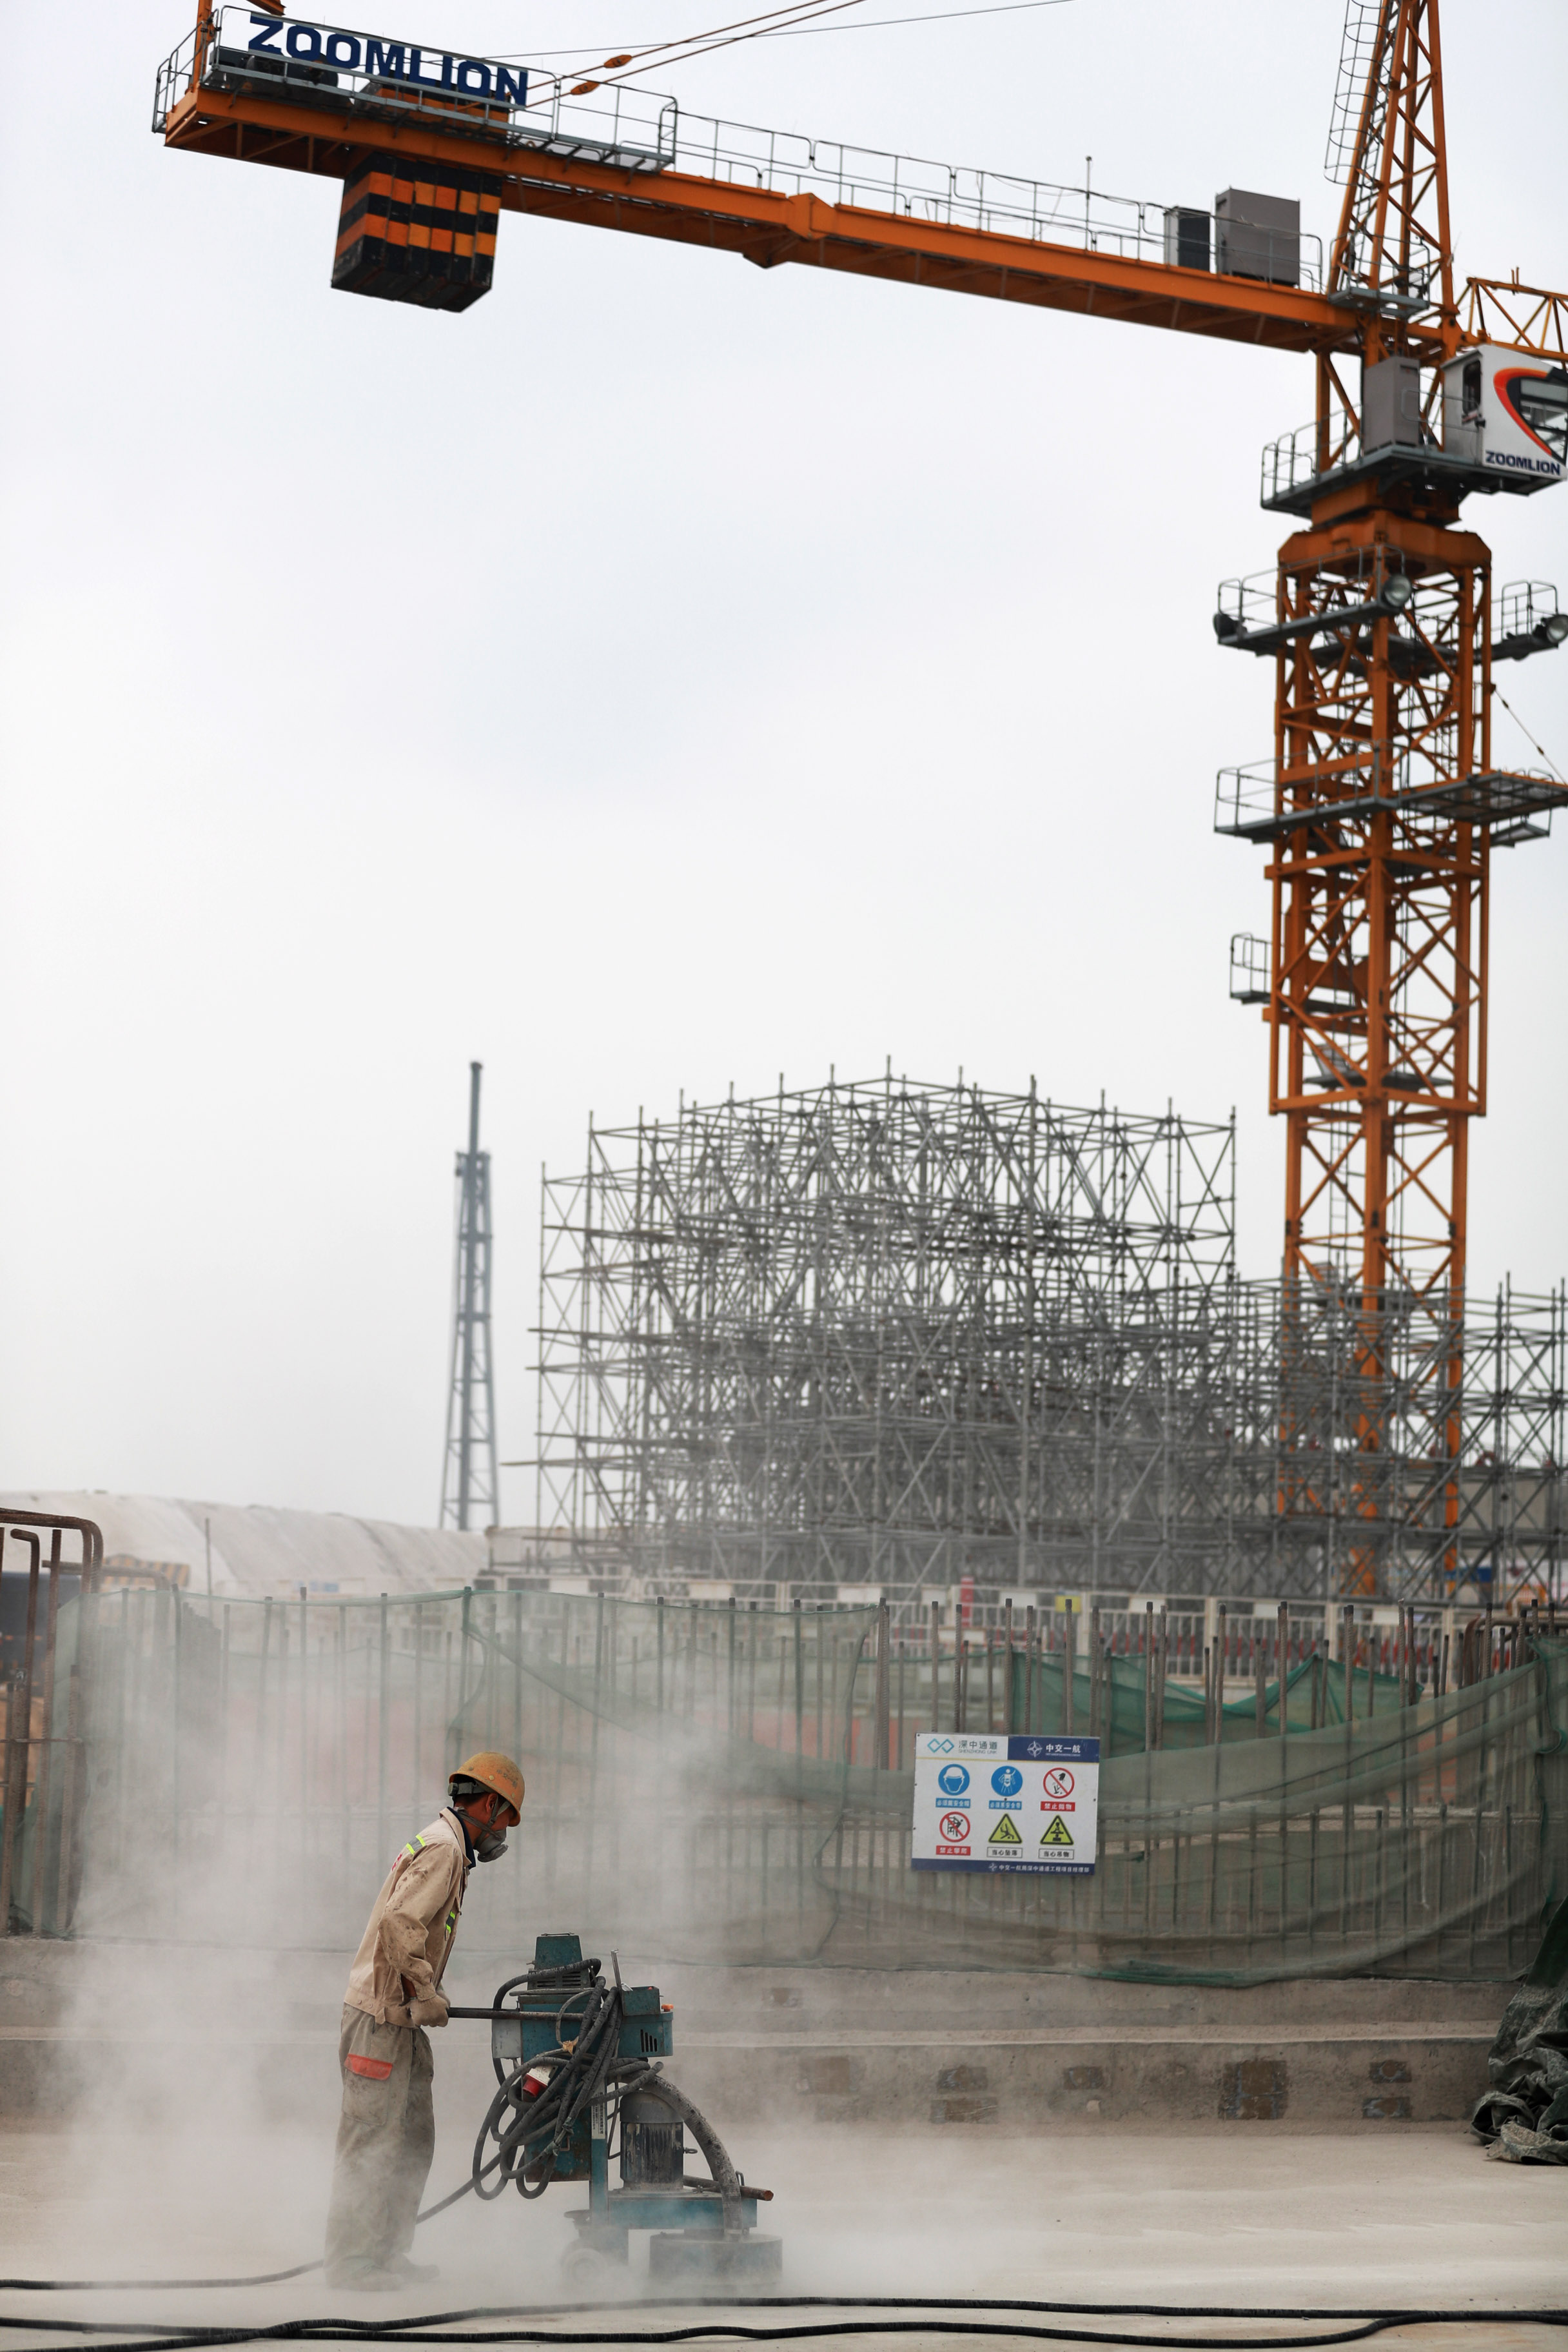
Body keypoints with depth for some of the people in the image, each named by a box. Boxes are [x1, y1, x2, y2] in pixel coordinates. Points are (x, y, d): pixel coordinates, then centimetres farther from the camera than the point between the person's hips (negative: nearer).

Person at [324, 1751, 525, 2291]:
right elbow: (400, 1923, -26)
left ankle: (387, 2254, 19)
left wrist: (427, 1995, 13)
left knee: (413, 2140, 13)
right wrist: (425, 1995, -19)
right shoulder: (443, 1848, -14)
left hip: (401, 2021, 10)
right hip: (381, 2019, -10)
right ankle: (352, 2261, -3)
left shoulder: (444, 1847, 19)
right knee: (372, 2143, -6)